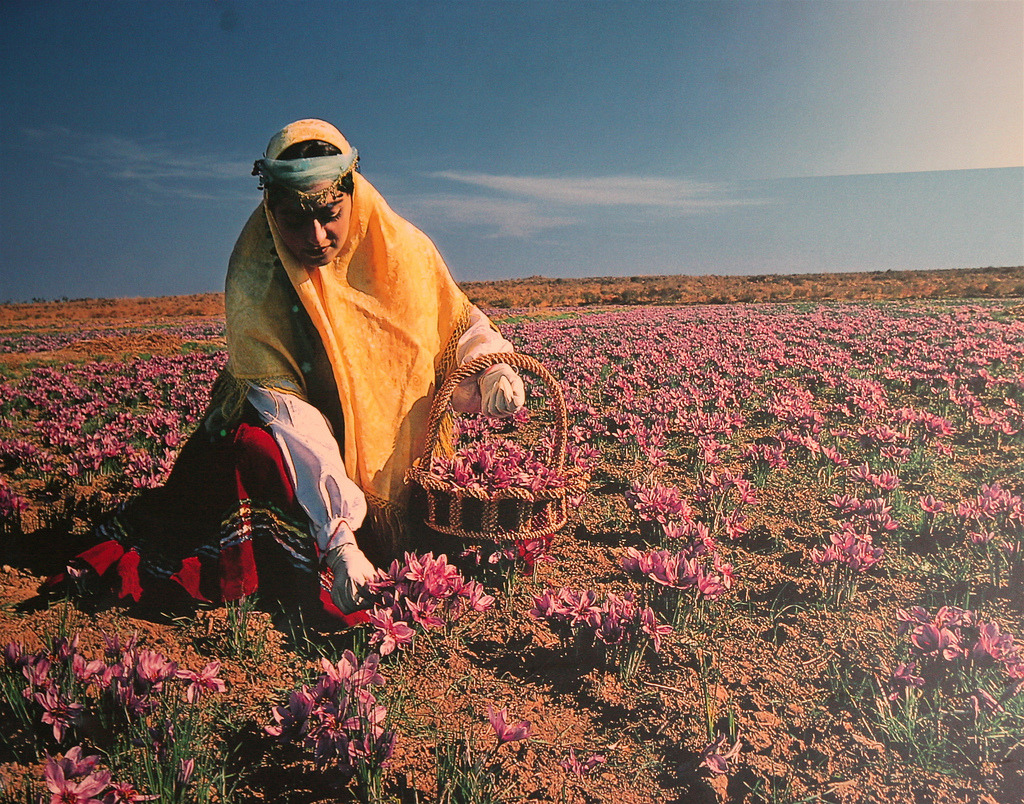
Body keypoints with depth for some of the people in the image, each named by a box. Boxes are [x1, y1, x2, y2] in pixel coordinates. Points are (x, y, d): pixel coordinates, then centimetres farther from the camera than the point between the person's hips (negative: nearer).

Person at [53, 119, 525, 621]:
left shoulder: (403, 250, -11)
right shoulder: (255, 279, -18)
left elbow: (459, 329, 5)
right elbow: (286, 410, -27)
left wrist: (492, 366, -20)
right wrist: (337, 536, -35)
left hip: (394, 462, 2)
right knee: (254, 442, -31)